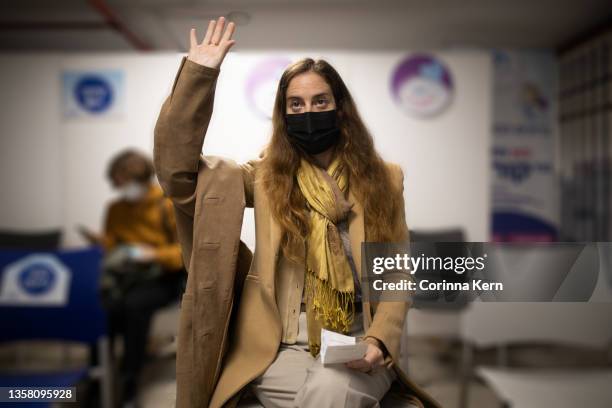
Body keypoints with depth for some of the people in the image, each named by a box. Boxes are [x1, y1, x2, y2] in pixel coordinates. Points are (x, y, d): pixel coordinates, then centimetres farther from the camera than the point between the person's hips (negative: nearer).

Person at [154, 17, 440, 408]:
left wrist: (379, 339, -12)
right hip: (286, 347, 0)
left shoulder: (383, 179, 9)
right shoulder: (265, 177, 7)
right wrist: (198, 73, -9)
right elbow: (178, 173, -4)